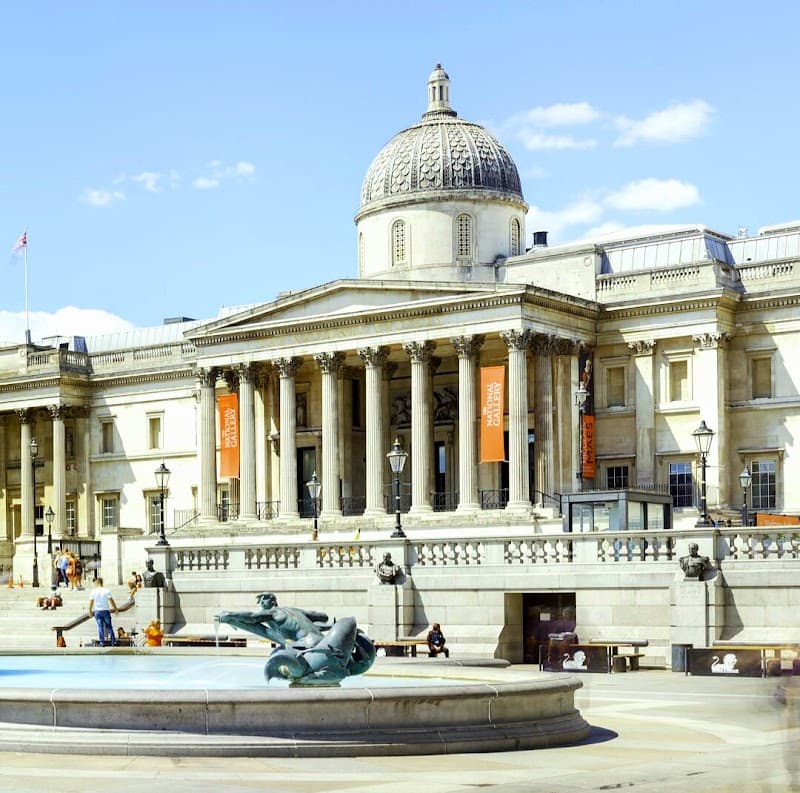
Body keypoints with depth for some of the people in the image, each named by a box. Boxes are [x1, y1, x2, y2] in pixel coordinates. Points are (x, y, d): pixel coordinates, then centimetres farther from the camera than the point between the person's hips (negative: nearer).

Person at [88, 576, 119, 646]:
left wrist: (90, 611, 10)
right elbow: (111, 601, -6)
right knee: (109, 627, 6)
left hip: (97, 611, 1)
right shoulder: (106, 591, -4)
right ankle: (113, 642, 4)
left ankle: (102, 642, -1)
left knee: (100, 627, 4)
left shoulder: (93, 591, -1)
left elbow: (91, 602, 0)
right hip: (106, 610, -1)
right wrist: (115, 609, 1)